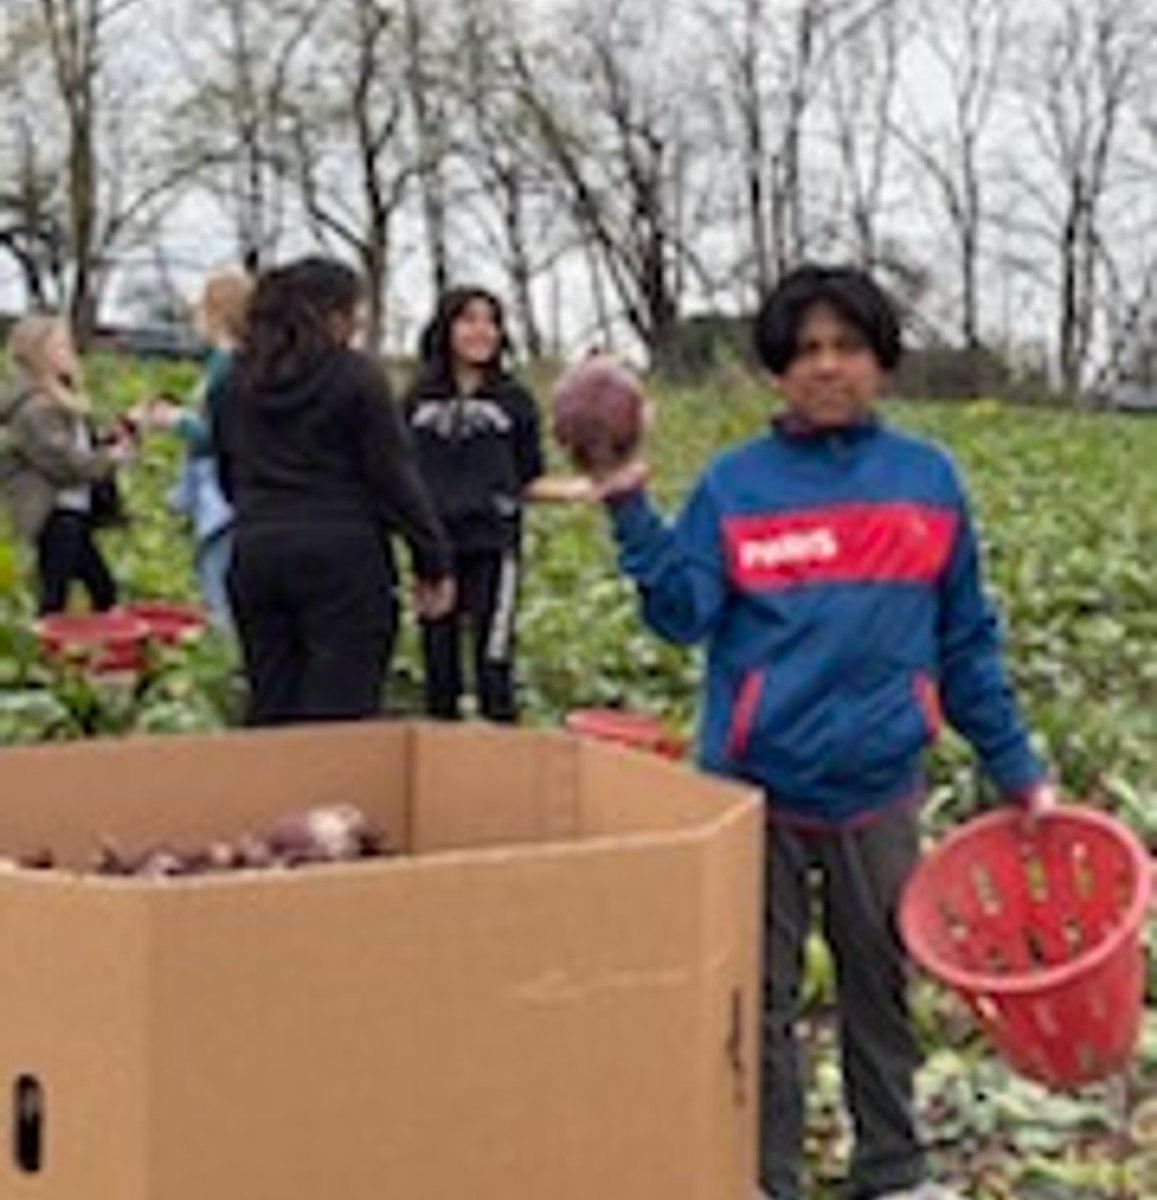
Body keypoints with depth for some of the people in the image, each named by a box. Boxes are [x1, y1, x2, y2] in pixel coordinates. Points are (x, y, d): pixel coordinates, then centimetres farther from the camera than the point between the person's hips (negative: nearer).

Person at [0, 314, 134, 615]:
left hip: (76, 513, 10)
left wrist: (115, 443, 0)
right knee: (54, 599, -9)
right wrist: (110, 458, -12)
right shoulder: (33, 409, -17)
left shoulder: (64, 398, 14)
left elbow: (85, 450, 17)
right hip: (56, 517, -10)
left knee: (103, 590, 14)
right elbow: (63, 463, -22)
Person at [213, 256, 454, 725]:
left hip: (256, 552, 6)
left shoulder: (239, 380, 11)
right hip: (341, 556, -5)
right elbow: (395, 476, -7)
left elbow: (227, 475, 18)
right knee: (341, 707, -4)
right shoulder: (356, 377, -6)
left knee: (271, 709, 11)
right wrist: (433, 562, -2)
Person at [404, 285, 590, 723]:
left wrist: (573, 489, -11)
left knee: (493, 666, -8)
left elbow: (528, 481, 5)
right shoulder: (420, 400, 9)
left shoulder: (515, 400, 4)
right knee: (438, 666, 8)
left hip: (493, 549, -2)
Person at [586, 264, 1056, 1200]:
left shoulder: (929, 479, 2)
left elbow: (965, 642, 8)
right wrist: (632, 510, -22)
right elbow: (683, 614, -11)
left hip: (880, 789, 2)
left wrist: (1017, 769, 7)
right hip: (757, 789, -1)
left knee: (881, 984, 15)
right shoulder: (735, 484, -2)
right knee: (760, 997, 10)